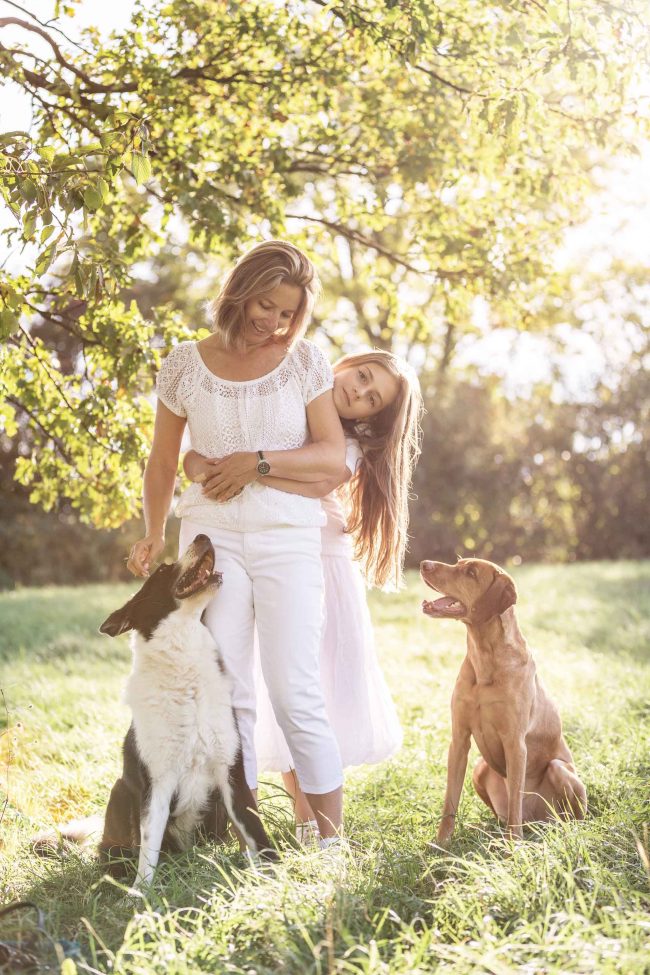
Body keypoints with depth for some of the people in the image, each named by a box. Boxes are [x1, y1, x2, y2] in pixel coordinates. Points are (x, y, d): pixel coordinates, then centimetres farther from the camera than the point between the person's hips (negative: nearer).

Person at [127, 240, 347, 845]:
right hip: (211, 536, 2)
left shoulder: (305, 363, 4)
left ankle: (331, 836, 2)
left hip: (287, 539, -1)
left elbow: (334, 457, 0)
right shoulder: (185, 365, 6)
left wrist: (259, 462, -10)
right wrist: (153, 536, 8)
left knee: (295, 695, -8)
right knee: (225, 693, -2)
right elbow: (162, 459, 15)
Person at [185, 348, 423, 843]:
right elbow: (194, 457, 2)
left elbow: (320, 482, -23)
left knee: (326, 684, -3)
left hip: (324, 567, 0)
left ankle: (315, 810, 7)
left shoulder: (352, 447, 2)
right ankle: (303, 806, 7)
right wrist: (206, 467, -21)